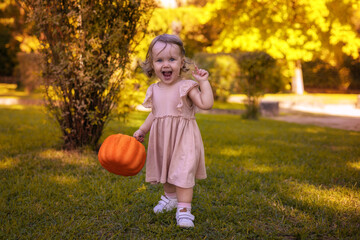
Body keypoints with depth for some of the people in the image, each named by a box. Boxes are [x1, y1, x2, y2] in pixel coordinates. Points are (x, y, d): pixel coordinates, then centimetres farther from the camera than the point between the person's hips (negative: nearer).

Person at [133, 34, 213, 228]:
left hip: (183, 138, -6)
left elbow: (206, 103, -23)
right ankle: (170, 198, 46)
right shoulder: (154, 90, 5)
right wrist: (142, 130, 12)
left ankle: (184, 209, -4)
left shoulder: (186, 87, -12)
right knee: (165, 170, 22)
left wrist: (204, 82, -22)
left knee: (182, 172, -12)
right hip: (161, 138, 6)